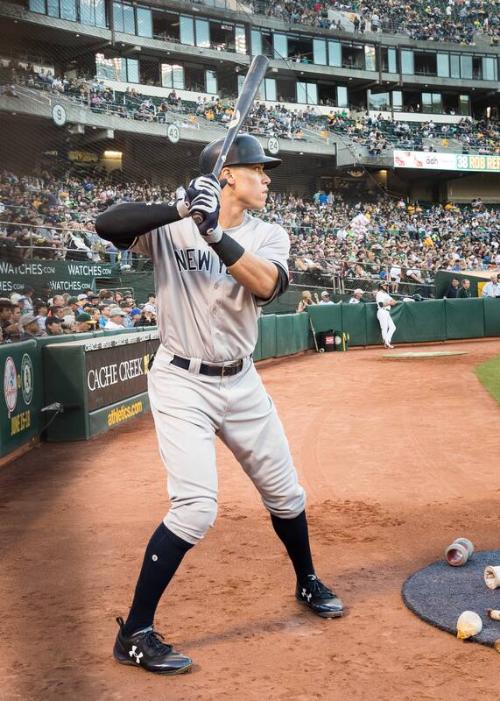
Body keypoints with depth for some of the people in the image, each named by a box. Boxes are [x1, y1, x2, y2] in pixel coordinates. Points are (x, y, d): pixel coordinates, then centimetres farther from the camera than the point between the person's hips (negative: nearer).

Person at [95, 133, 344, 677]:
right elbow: (106, 224, -22)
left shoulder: (268, 235, 2)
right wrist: (179, 209, -32)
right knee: (196, 507, -17)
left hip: (242, 383, 6)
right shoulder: (173, 222, -8)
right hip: (182, 384, -5)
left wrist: (214, 232, -29)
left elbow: (267, 285, -19)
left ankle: (307, 583, 44)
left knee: (285, 492, 17)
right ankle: (135, 634, -4)